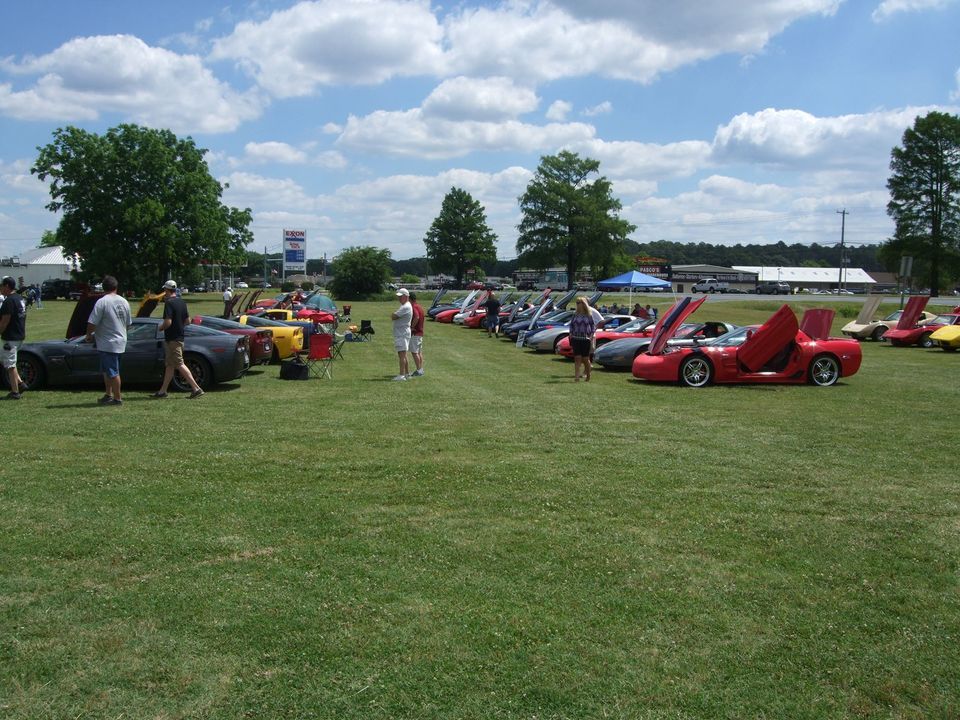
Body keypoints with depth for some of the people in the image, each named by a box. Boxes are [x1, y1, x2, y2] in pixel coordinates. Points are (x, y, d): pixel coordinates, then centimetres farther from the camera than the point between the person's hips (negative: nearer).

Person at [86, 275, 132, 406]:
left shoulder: (102, 302, -16)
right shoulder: (124, 302, 5)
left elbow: (92, 323, -18)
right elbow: (128, 323, 12)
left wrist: (89, 335, -1)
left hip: (107, 343, -7)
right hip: (120, 341, 7)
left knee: (112, 372, 0)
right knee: (107, 370, 19)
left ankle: (117, 398, 5)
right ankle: (108, 395, 25)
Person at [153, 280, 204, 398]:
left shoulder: (169, 303, -16)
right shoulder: (182, 303, 9)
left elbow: (168, 322, -23)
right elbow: (188, 320, 13)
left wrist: (161, 327, -5)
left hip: (172, 339, -9)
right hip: (180, 336, 9)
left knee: (180, 365, -8)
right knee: (169, 365, 13)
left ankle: (196, 388, -12)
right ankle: (162, 391, 19)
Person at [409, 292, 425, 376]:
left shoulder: (413, 307, -15)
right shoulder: (419, 307, 15)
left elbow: (416, 317, -32)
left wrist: (412, 327, -22)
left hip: (415, 333, -10)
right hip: (420, 332, 10)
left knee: (414, 352, -7)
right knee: (419, 352, 12)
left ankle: (418, 370, -7)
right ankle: (421, 369, 14)